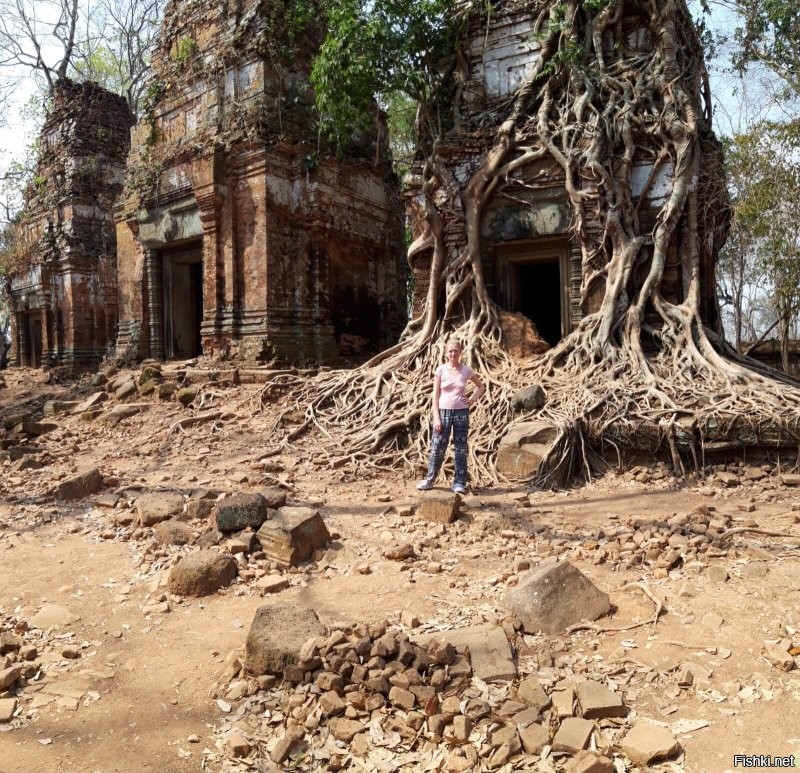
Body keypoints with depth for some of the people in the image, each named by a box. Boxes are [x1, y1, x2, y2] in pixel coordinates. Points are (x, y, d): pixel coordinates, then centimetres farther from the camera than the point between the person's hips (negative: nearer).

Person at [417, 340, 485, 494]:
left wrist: (473, 399, -2)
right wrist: (436, 417, -9)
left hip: (461, 412, 1)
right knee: (437, 447, 1)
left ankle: (459, 483, 11)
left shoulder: (466, 370, 1)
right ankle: (429, 479, 12)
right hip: (443, 411, -1)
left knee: (461, 448, 4)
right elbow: (435, 395, -2)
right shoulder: (440, 370, -2)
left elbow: (482, 387, 15)